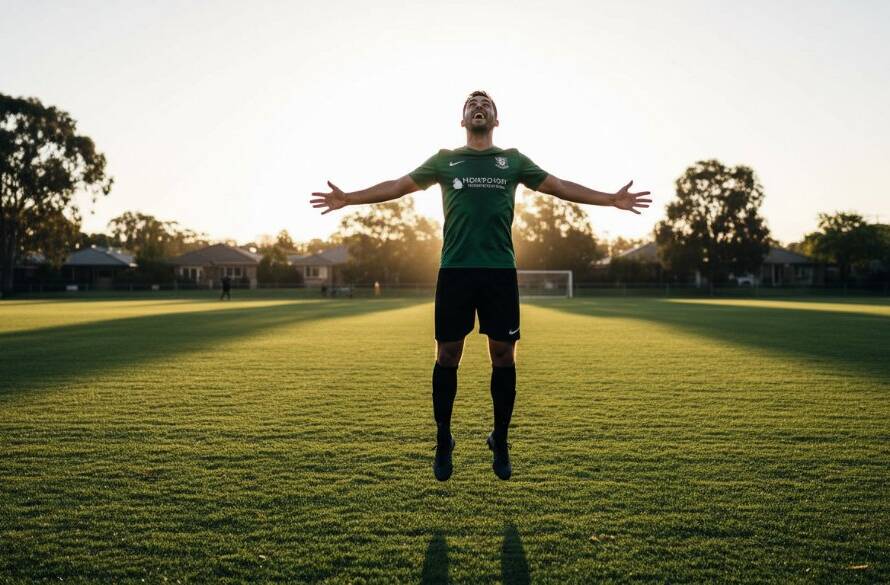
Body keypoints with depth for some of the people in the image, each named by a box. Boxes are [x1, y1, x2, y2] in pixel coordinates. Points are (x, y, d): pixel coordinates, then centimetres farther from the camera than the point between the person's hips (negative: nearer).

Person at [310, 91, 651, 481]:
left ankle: (500, 442, 18)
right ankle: (443, 441, 18)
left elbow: (559, 187, 12)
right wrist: (347, 199, 5)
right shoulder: (445, 159, 14)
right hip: (454, 270, 0)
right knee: (447, 355, 2)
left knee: (503, 356, 2)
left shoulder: (513, 159, 15)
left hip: (500, 271, 1)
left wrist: (612, 199, 4)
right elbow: (398, 186, 12)